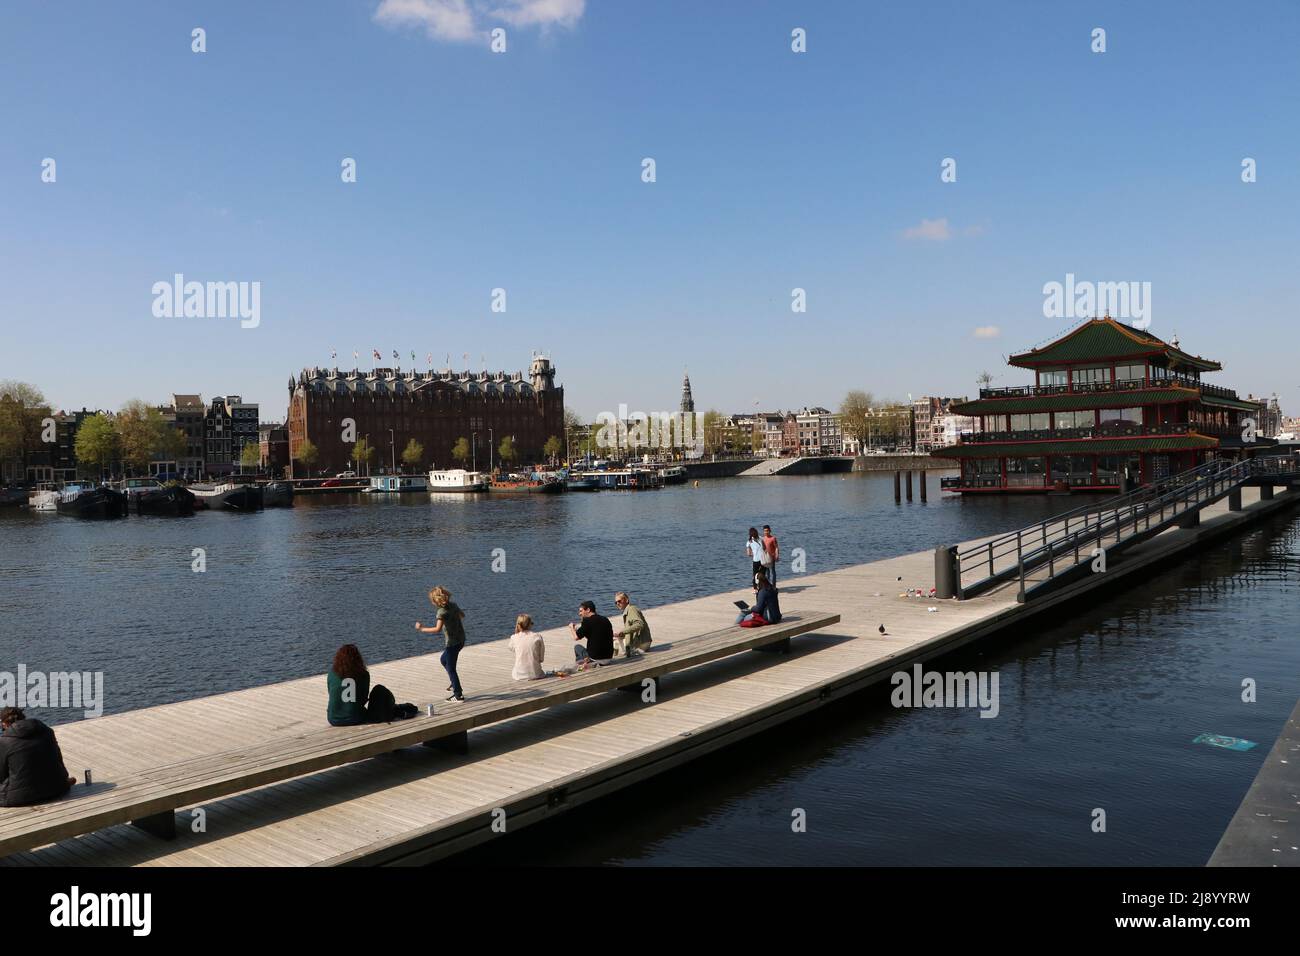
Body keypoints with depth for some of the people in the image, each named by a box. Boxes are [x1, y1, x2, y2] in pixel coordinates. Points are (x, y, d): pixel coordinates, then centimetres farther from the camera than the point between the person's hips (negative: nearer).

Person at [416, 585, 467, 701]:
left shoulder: (442, 611, -21)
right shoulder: (453, 604, 2)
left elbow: (437, 629, -31)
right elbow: (462, 616, 18)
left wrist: (422, 629, -23)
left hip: (452, 642, -9)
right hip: (461, 639, 9)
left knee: (450, 668, 4)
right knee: (443, 660, 28)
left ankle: (458, 695, 9)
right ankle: (455, 683, 33)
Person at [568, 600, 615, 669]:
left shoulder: (587, 621, -10)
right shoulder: (605, 619, 8)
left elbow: (576, 637, -5)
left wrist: (572, 627, 16)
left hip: (595, 657, -5)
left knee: (577, 646, 21)